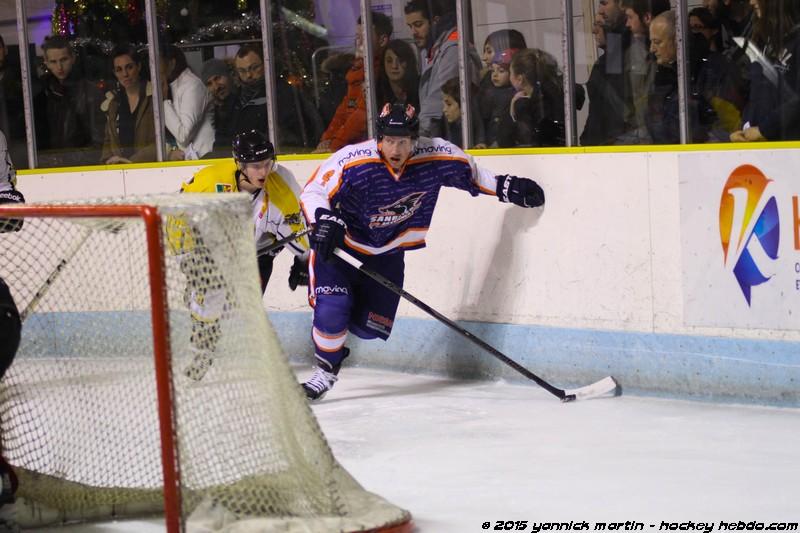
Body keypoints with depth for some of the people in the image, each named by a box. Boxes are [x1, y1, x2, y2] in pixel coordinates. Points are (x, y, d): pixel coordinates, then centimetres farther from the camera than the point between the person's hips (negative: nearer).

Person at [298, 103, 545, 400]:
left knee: (369, 326, 4)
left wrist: (506, 187, -7)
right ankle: (326, 371, 5)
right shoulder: (352, 163, -29)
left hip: (387, 253, 4)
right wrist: (325, 220, -42)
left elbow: (470, 172, 1)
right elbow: (312, 192, -24)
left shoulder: (437, 157, -18)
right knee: (333, 310, -20)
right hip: (338, 246, -4)